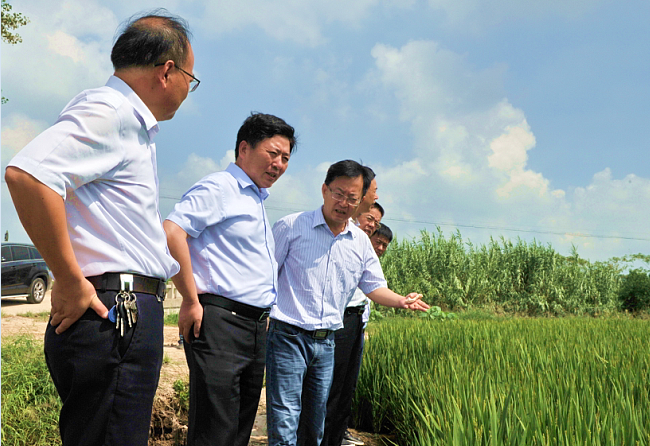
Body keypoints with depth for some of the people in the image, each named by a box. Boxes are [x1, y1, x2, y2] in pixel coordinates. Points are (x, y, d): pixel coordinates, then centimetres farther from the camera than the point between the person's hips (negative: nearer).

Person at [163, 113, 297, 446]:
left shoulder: (256, 201, 23)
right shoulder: (219, 188, -6)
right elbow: (171, 232, -20)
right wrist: (191, 301, -17)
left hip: (256, 328, 10)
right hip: (220, 322, -9)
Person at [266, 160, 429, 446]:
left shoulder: (361, 242, 11)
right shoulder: (292, 226, -4)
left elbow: (374, 286, 18)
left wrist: (401, 301, -1)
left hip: (327, 343, 5)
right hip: (288, 336, -5)